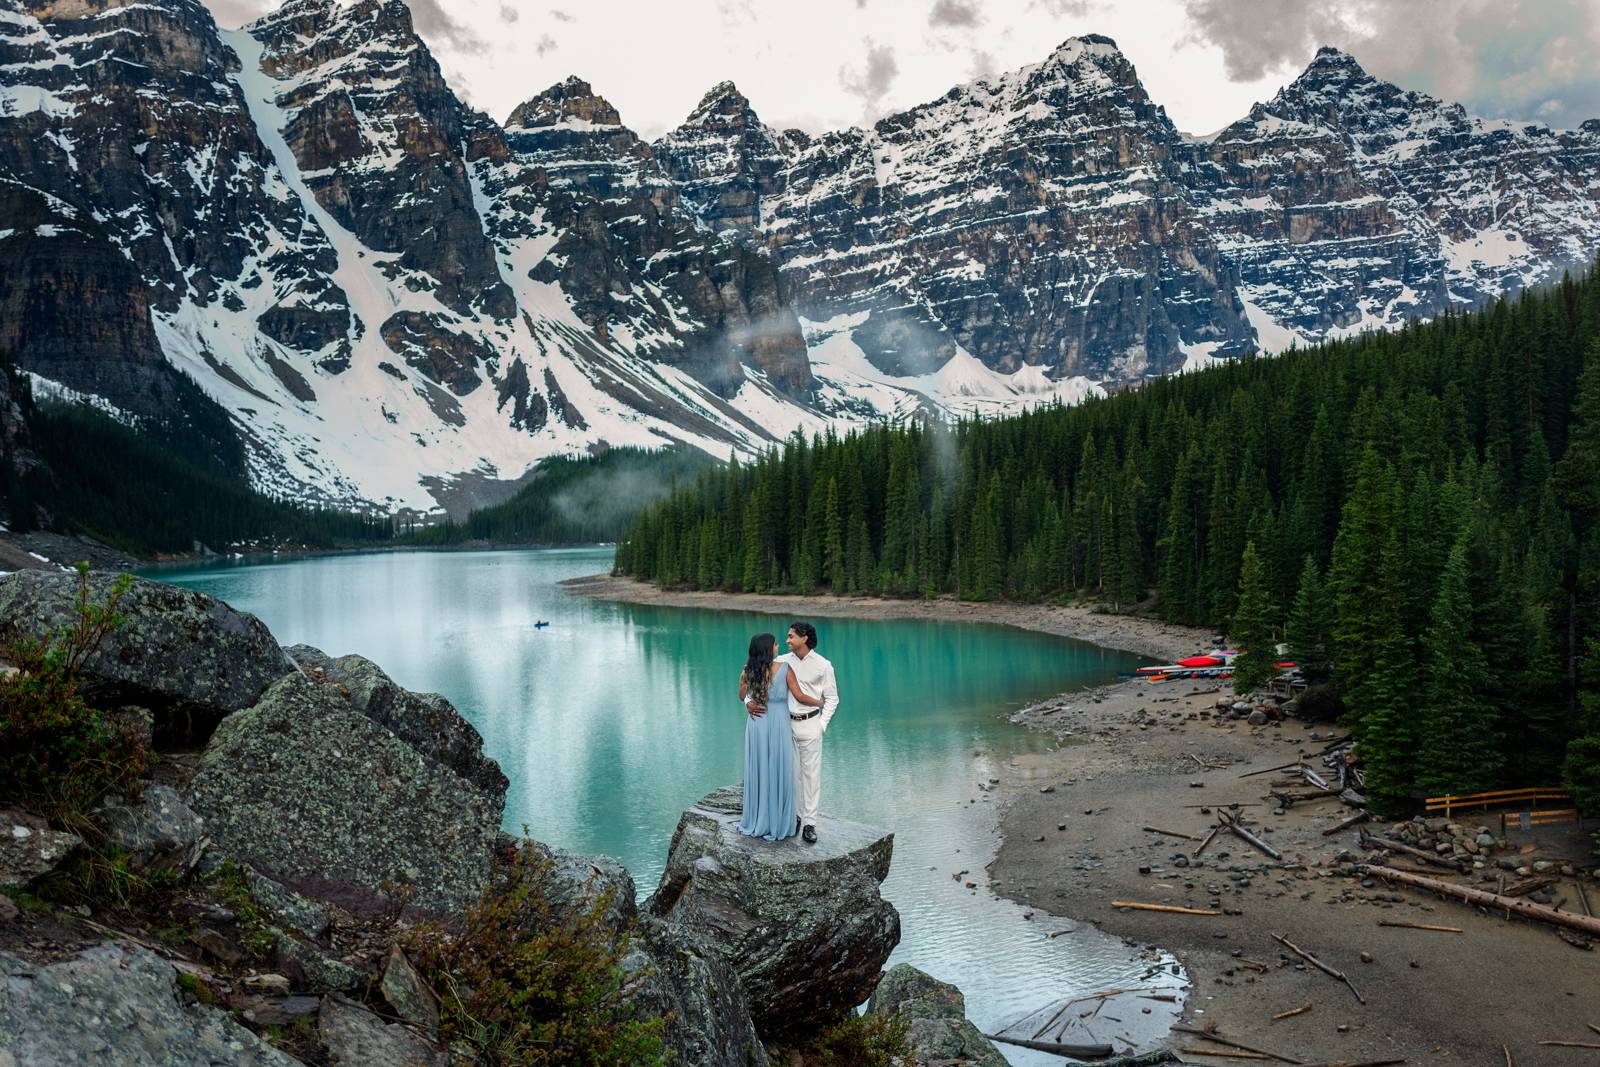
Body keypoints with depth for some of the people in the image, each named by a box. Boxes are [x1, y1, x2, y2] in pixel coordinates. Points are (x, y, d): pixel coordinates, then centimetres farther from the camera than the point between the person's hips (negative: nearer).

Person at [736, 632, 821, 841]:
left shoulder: (748, 671, -2)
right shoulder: (784, 668, -11)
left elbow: (742, 696, 13)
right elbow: (799, 697, -8)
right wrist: (821, 702, 8)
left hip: (756, 725, 3)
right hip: (778, 725, -3)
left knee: (758, 771, 13)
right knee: (778, 773, 7)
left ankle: (756, 821, 22)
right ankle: (777, 824, 14)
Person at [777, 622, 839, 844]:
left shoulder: (823, 665, -6)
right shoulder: (782, 662, -1)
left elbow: (832, 698, 1)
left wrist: (821, 726, -6)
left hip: (810, 724, -2)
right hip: (786, 724, 2)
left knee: (811, 774, 0)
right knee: (790, 772, 9)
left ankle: (809, 823, 5)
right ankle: (794, 815, 24)